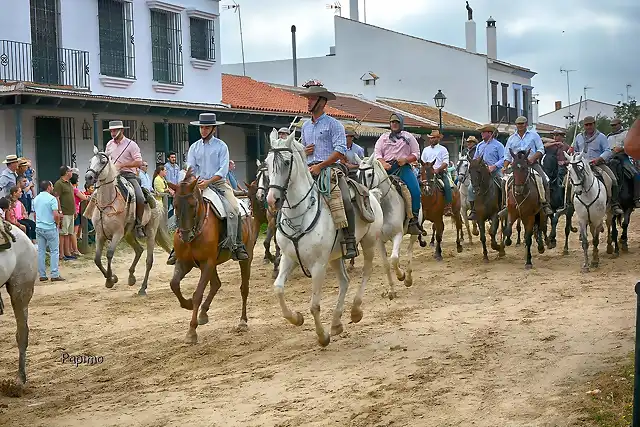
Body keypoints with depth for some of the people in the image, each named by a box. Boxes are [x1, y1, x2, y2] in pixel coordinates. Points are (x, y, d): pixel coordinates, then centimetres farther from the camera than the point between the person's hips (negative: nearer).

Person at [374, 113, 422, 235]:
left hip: (403, 168, -1)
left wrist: (406, 159, -9)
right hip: (386, 168, 2)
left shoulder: (408, 137, 16)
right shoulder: (384, 137, 19)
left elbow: (416, 154, 12)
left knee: (415, 191, -22)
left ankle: (413, 221, -18)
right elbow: (377, 153, 10)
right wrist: (383, 163, -10)